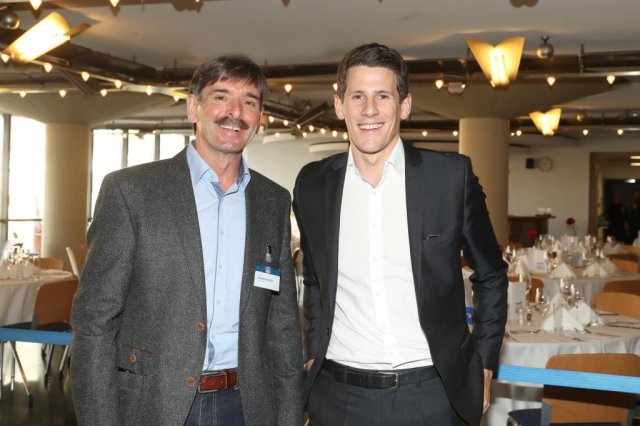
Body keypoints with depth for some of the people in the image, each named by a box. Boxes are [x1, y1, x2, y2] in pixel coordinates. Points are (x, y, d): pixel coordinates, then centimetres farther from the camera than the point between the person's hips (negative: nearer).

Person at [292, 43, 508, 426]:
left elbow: (491, 276, 4)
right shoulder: (313, 184, 2)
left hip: (431, 394, -1)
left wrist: (484, 368, 2)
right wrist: (314, 355, 9)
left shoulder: (452, 175, -6)